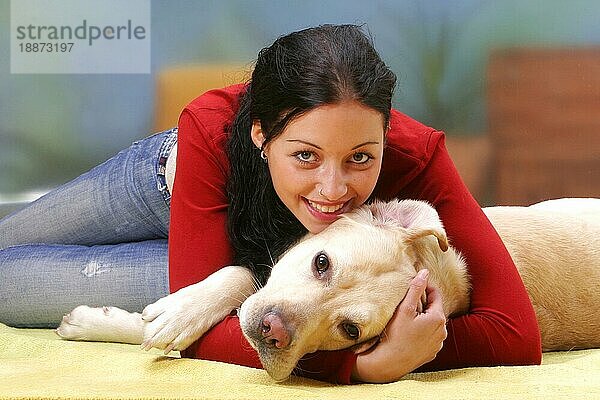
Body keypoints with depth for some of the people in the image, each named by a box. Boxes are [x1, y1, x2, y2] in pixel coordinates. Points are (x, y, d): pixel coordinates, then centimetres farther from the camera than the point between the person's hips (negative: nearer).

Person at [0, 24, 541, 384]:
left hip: (252, 260, 0)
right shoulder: (212, 131, -43)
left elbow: (519, 337, -42)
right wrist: (364, 365, -59)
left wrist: (377, 357, -57)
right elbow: (199, 325, -44)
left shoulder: (414, 157, -42)